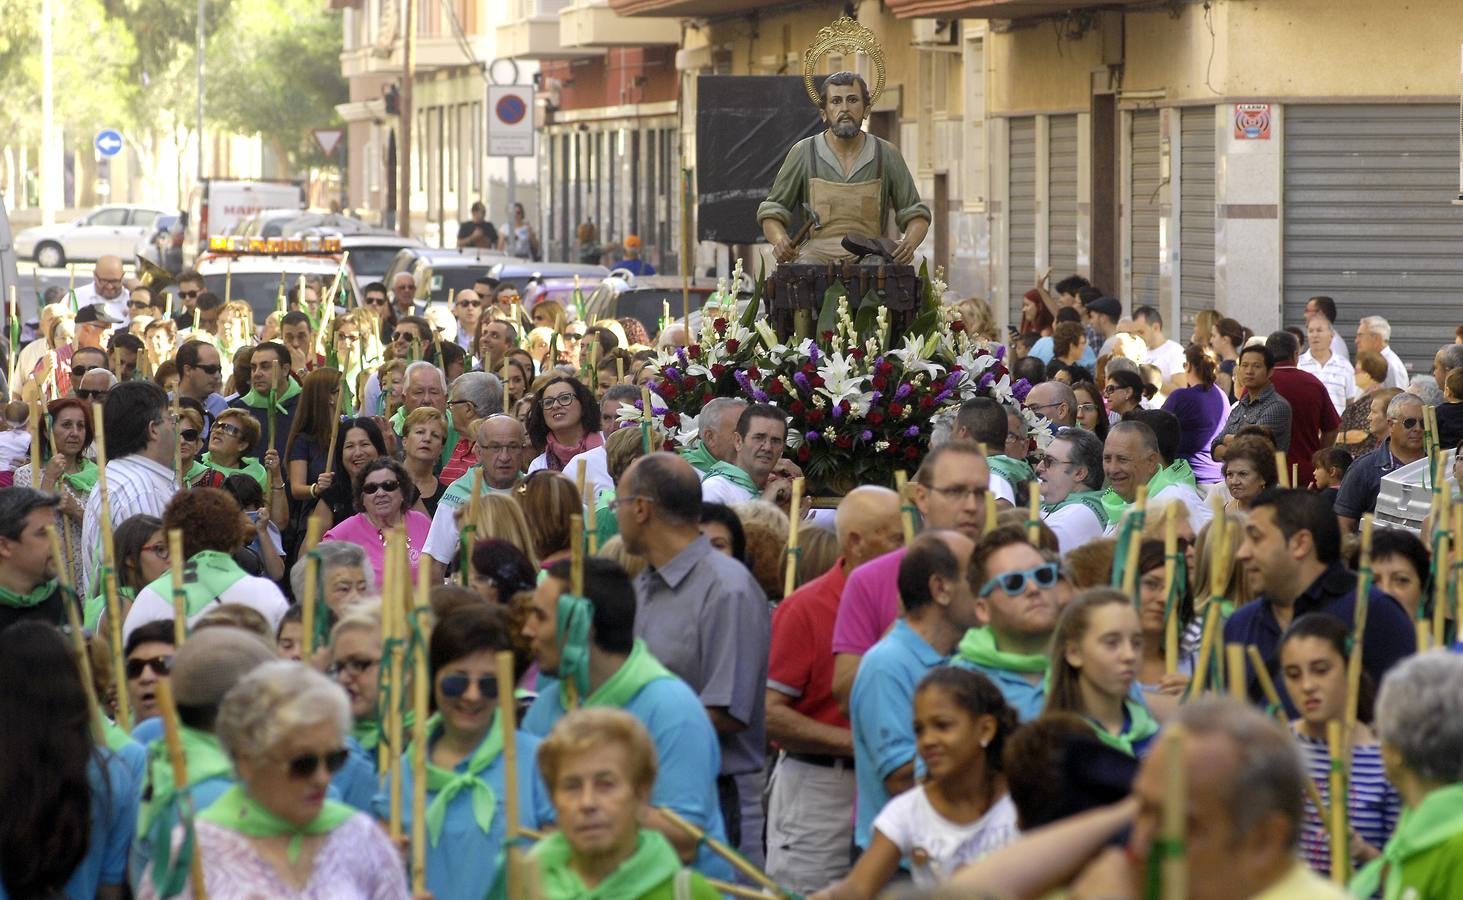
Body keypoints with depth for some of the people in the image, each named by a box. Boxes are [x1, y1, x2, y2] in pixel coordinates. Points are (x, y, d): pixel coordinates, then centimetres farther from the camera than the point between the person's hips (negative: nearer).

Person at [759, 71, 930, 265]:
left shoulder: (887, 155, 9)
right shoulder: (803, 153, 7)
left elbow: (916, 214, 14)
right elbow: (772, 213, 11)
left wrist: (909, 243, -9)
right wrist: (779, 240, -12)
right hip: (817, 253, -2)